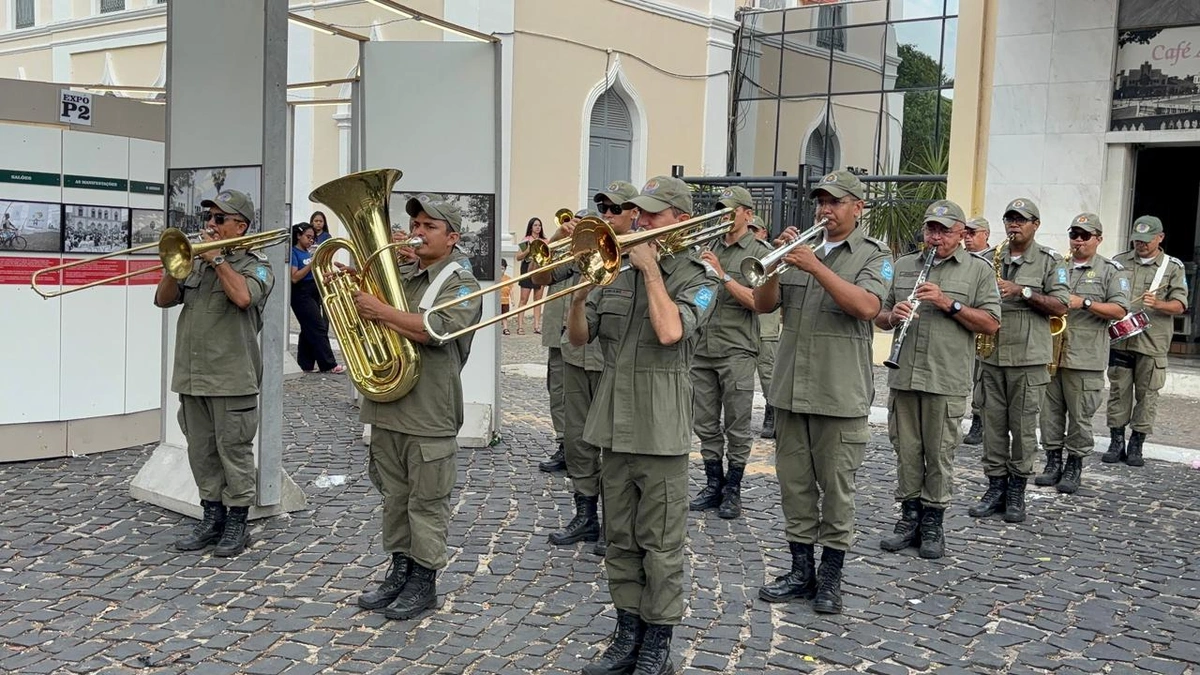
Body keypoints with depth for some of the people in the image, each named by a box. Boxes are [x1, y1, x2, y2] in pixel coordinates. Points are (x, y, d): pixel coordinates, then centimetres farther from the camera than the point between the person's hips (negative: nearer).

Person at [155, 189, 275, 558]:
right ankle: (212, 518, 24)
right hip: (191, 376, 6)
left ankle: (236, 524, 11)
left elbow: (243, 296, -24)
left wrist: (217, 258, -14)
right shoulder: (196, 262, 15)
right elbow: (163, 299, 11)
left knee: (234, 452, 1)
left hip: (231, 377, -6)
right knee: (201, 452, 12)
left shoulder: (255, 265, -3)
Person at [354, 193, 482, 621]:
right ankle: (399, 570, 26)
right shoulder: (399, 275, 16)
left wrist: (382, 312, -22)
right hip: (387, 407, 7)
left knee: (427, 502, 2)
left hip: (429, 414, -6)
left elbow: (437, 330, -23)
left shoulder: (460, 283, -5)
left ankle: (424, 581, 13)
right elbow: (363, 321, 22)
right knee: (394, 497, 15)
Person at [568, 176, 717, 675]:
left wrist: (650, 268, -14)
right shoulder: (617, 273, 11)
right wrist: (578, 295, -9)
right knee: (620, 540, 13)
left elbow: (669, 331, -24)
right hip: (613, 424, 6)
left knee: (660, 544, 3)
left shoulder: (696, 281, -4)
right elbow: (579, 337, 10)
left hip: (659, 429, -5)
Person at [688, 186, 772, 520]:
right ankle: (713, 485, 20)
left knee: (737, 427, 2)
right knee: (706, 425, 10)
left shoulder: (760, 253, -1)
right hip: (702, 348, 5)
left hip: (736, 351, -5)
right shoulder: (710, 249, 14)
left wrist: (722, 274, -18)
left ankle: (733, 491, 11)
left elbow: (756, 301, -13)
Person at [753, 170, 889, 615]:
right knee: (794, 485, 10)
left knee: (837, 489, 4)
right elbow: (763, 304, 6)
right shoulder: (802, 248, 13)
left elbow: (867, 306, -19)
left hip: (840, 393, -4)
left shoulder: (874, 255, 0)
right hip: (790, 389, 5)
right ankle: (801, 572, 22)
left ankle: (830, 579, 16)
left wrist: (816, 267, -23)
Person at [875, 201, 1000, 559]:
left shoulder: (979, 270, 4)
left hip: (946, 380, -3)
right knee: (906, 450, 8)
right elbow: (880, 317, 16)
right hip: (903, 376, 3)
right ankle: (909, 518, 19)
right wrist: (894, 315, -7)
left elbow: (991, 324, -3)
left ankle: (933, 524, 14)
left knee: (939, 454, 3)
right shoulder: (902, 266, 14)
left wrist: (949, 304, -13)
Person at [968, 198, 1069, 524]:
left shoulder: (1050, 261, 1)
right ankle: (995, 488, 15)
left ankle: (1016, 492, 11)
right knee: (992, 425, 6)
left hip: (1028, 359, -3)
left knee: (1023, 427, 1)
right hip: (991, 357, 4)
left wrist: (1021, 291, -16)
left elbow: (1060, 306, -7)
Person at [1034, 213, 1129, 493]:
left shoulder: (1111, 271, 4)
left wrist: (1084, 303, -15)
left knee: (1080, 416, 0)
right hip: (1050, 352, 4)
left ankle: (1074, 467, 11)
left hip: (1085, 357, -4)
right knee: (1050, 412, 7)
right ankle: (1053, 462, 17)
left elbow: (1120, 311, -5)